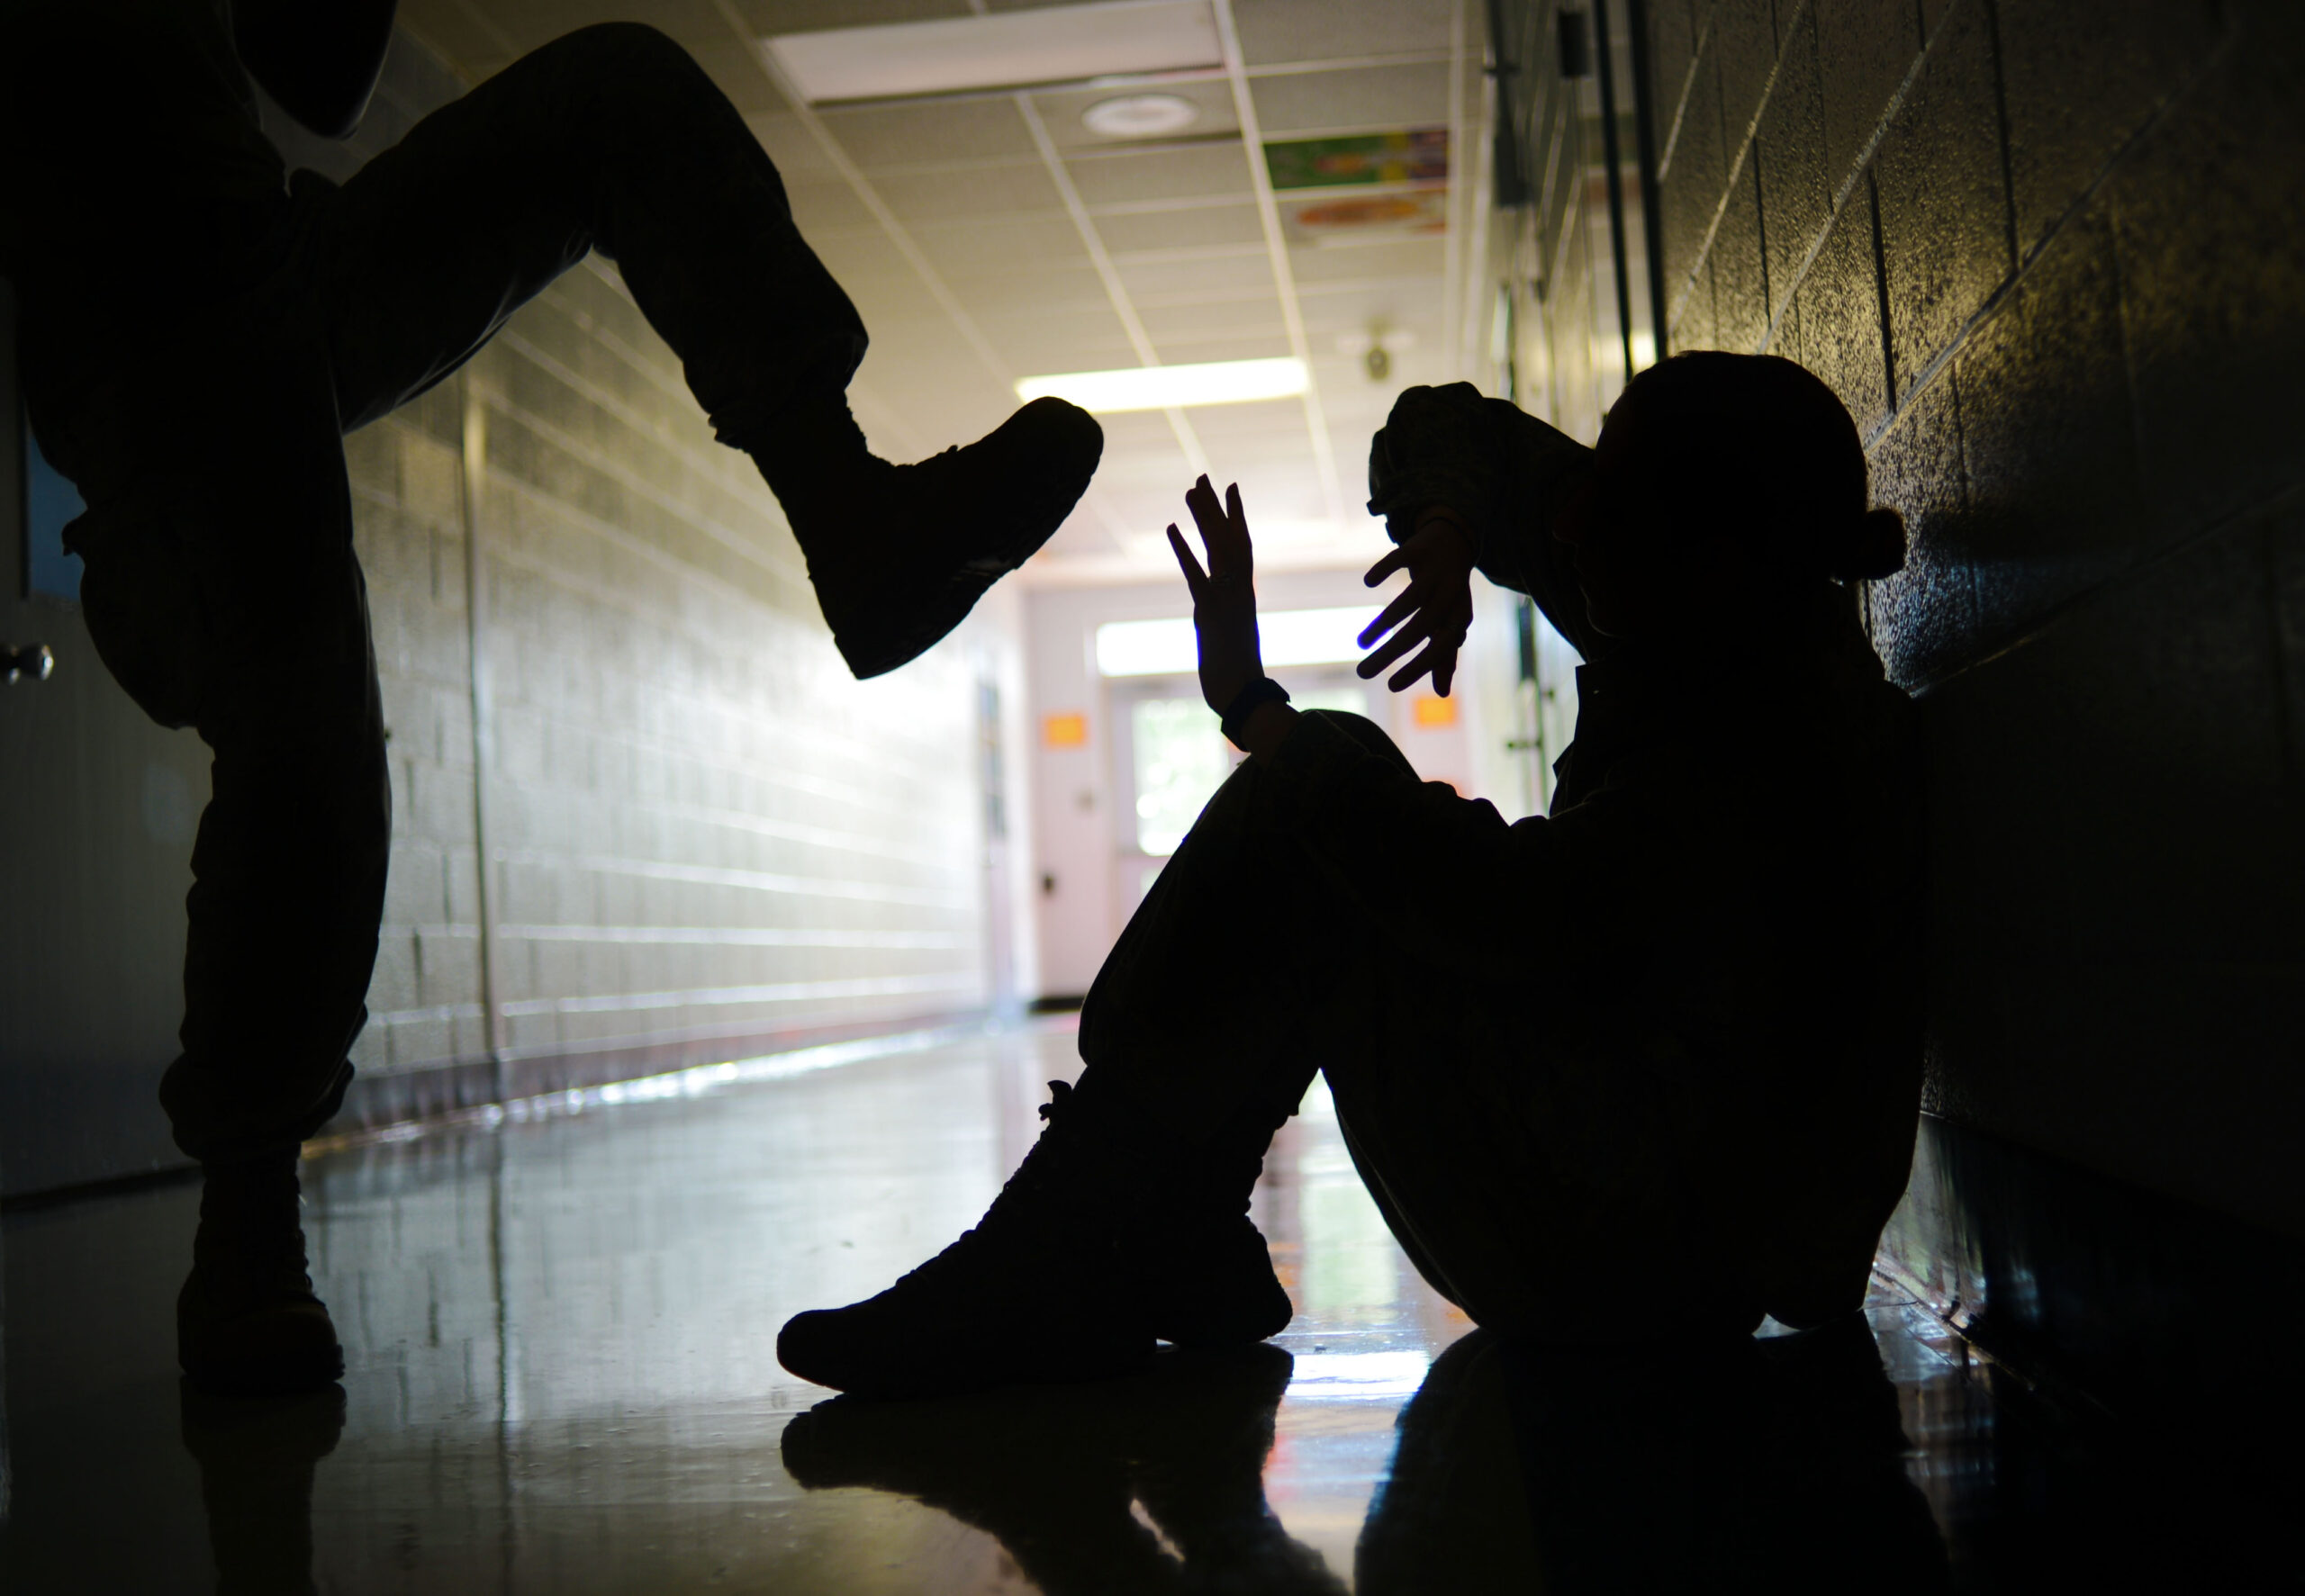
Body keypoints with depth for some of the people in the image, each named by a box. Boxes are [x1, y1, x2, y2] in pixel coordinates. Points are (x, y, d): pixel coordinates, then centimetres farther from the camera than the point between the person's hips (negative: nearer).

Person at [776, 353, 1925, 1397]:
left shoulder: (1774, 752, -26)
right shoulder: (1690, 621, -1)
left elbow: (1503, 911, -36)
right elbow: (1446, 430, 10)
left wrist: (1254, 705, -24)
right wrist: (1447, 529, -14)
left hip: (1649, 1255, -9)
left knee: (1312, 807, -20)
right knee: (1323, 789, 6)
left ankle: (1054, 1278, -16)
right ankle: (1176, 1251, 2)